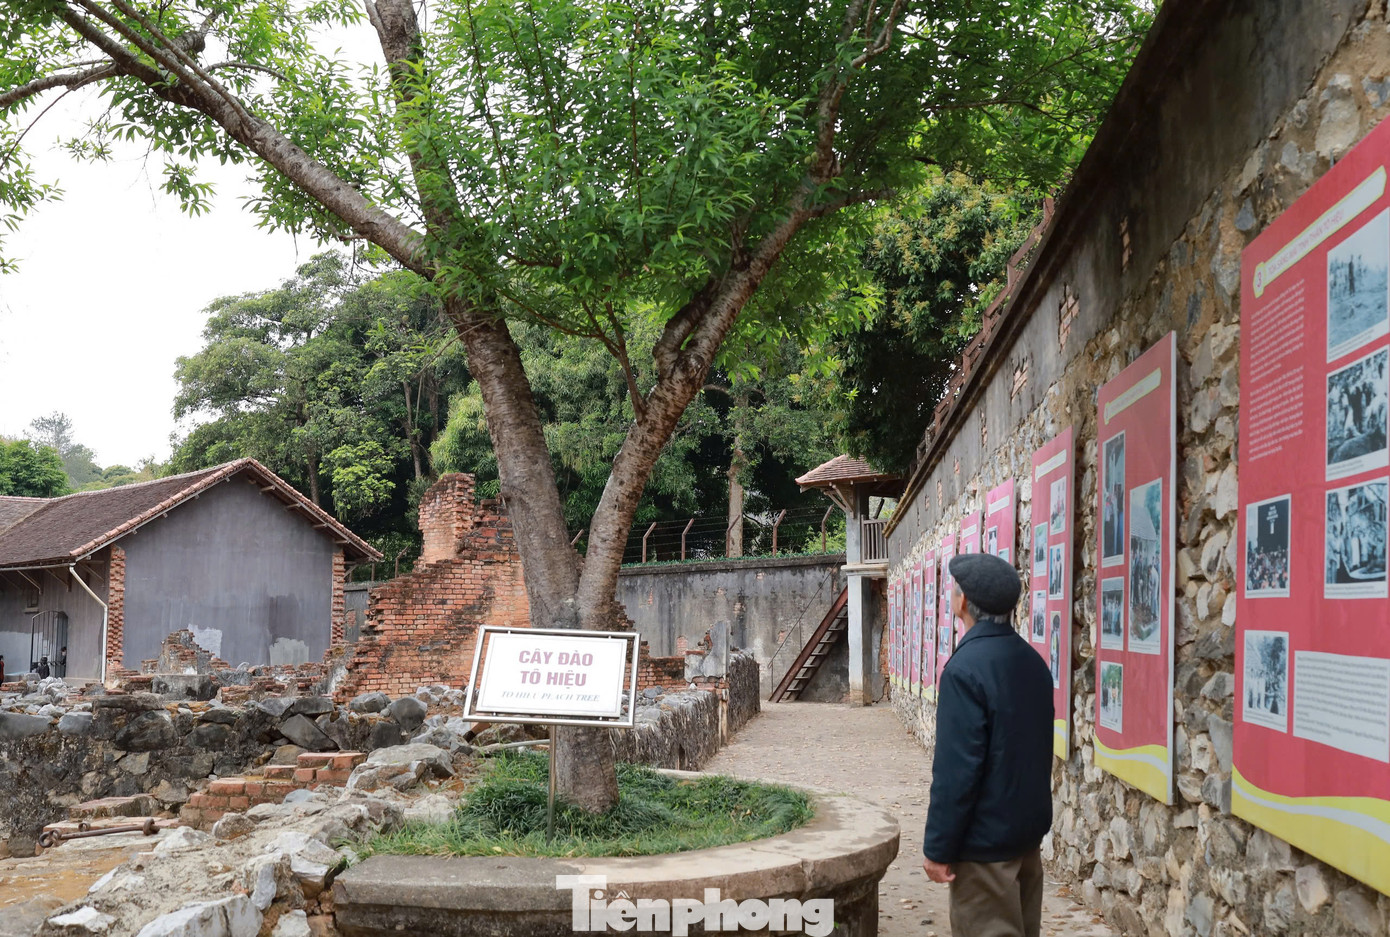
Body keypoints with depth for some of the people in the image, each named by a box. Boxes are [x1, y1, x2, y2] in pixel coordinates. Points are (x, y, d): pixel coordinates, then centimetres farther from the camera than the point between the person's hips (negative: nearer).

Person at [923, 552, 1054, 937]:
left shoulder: (967, 667, -20)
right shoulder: (1032, 660, 6)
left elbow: (956, 768, -22)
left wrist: (938, 847, -15)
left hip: (985, 839, -8)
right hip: (1028, 828, 8)